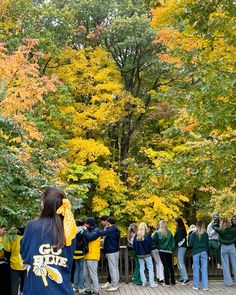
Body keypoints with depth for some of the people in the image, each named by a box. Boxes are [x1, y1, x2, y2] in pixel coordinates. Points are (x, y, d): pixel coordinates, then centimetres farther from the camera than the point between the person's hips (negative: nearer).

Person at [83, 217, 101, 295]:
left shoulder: (96, 230, -9)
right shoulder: (89, 230, 17)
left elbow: (89, 237, -24)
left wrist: (85, 230, -10)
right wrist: (85, 230, -2)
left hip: (92, 256, -9)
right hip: (87, 255, 9)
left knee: (93, 274, -8)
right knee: (86, 274, 13)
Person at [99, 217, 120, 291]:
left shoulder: (111, 230, -16)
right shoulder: (116, 229, 12)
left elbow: (102, 233, -30)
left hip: (111, 252, -9)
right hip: (116, 251, 9)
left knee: (112, 268, -5)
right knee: (115, 268, 13)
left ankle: (114, 286, -2)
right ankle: (116, 284, 19)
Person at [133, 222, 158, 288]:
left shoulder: (136, 236, -3)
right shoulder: (147, 235, -14)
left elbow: (134, 245, 2)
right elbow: (151, 245, -8)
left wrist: (137, 252, 12)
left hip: (139, 255, 4)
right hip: (147, 254, -4)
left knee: (141, 268, 12)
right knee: (150, 268, 3)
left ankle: (144, 282, 13)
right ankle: (152, 283, 0)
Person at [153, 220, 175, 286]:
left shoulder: (157, 233, -7)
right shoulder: (169, 232, -1)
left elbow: (155, 242, -3)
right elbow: (173, 241, 3)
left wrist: (156, 248, 13)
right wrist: (172, 248, 12)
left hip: (162, 251, -2)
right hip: (169, 251, 2)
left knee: (165, 266, 0)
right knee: (170, 266, 12)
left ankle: (167, 282, 1)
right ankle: (173, 281, 17)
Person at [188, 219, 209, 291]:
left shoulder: (194, 233, -5)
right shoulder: (205, 234, 0)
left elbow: (190, 244, -3)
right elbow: (207, 244, 4)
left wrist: (189, 236, 7)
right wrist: (208, 254, 11)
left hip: (196, 253, -1)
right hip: (204, 252, 1)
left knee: (196, 269, 6)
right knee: (204, 270, 3)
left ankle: (196, 286, 8)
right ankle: (205, 286, 2)